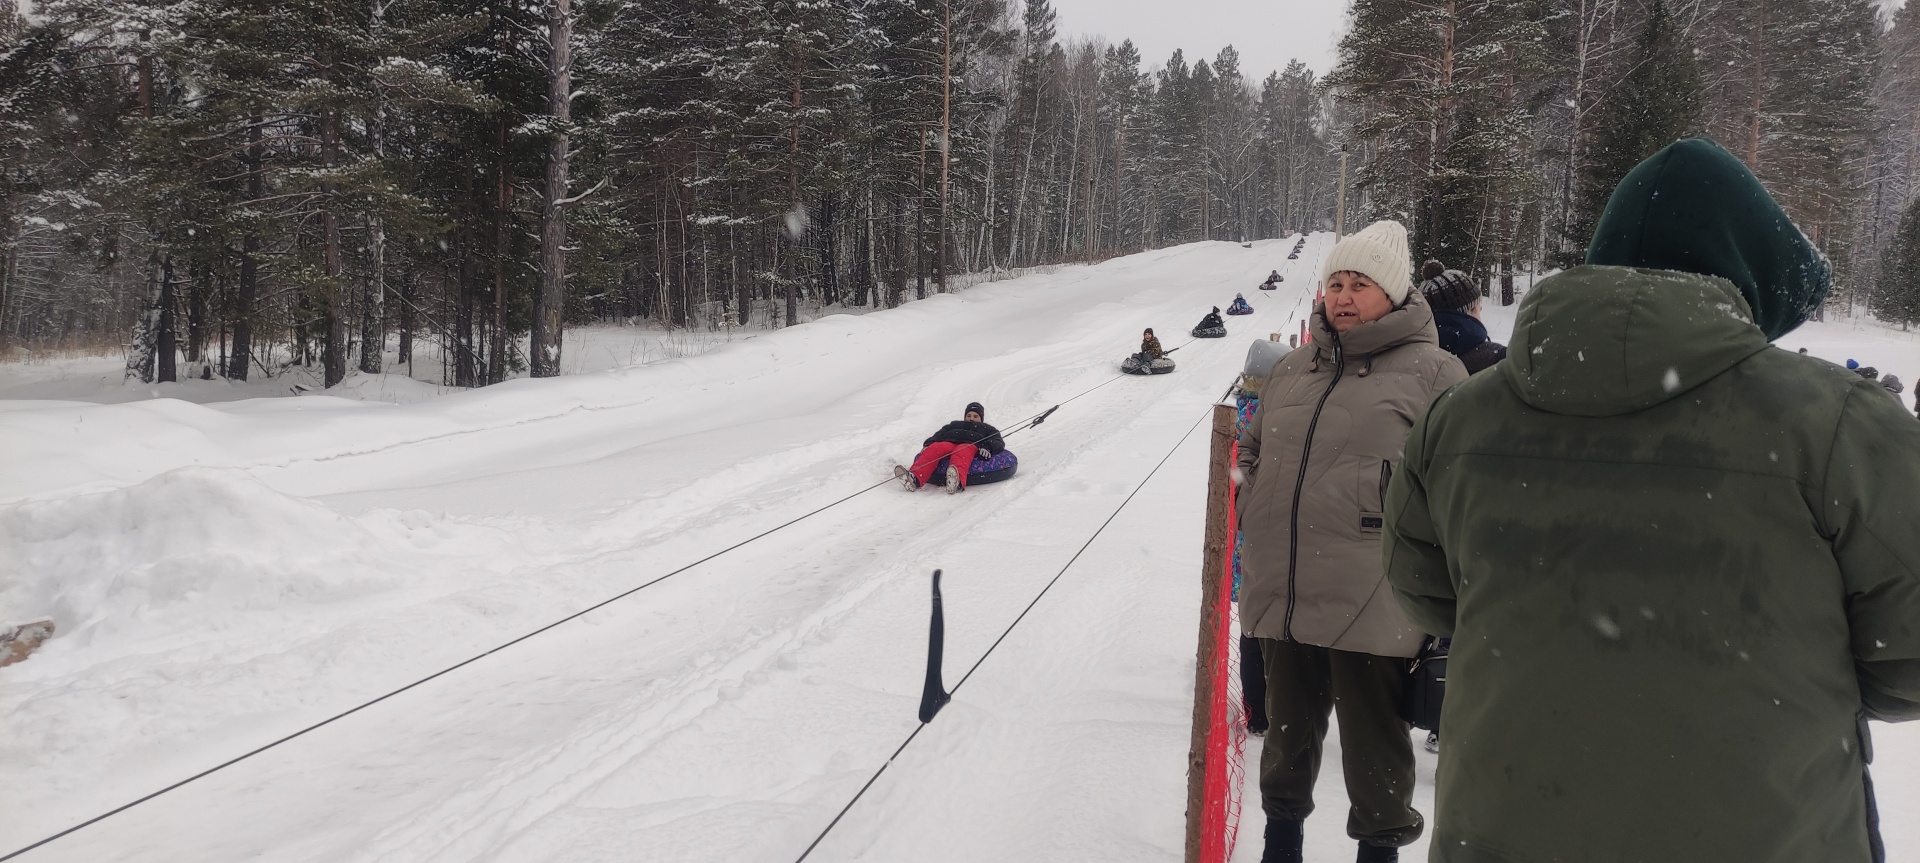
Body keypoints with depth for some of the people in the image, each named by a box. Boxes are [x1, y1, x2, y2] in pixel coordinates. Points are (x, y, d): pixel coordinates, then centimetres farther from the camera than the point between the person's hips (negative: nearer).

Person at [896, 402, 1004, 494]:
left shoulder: (988, 429, 36)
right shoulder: (953, 425, 43)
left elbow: (998, 443, 15)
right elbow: (938, 435, 27)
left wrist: (987, 447, -10)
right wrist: (928, 444, 2)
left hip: (971, 445, -3)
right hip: (949, 443, 3)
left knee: (962, 451, -40)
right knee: (935, 448, -33)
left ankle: (957, 481, -75)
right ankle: (914, 479, -58)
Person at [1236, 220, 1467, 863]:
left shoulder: (1432, 372, -4)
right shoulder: (1291, 371, 13)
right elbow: (1252, 449, 25)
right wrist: (1254, 515, 14)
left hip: (1370, 609, -5)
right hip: (1282, 597, 5)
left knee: (1374, 745, 6)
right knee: (1288, 729, 20)